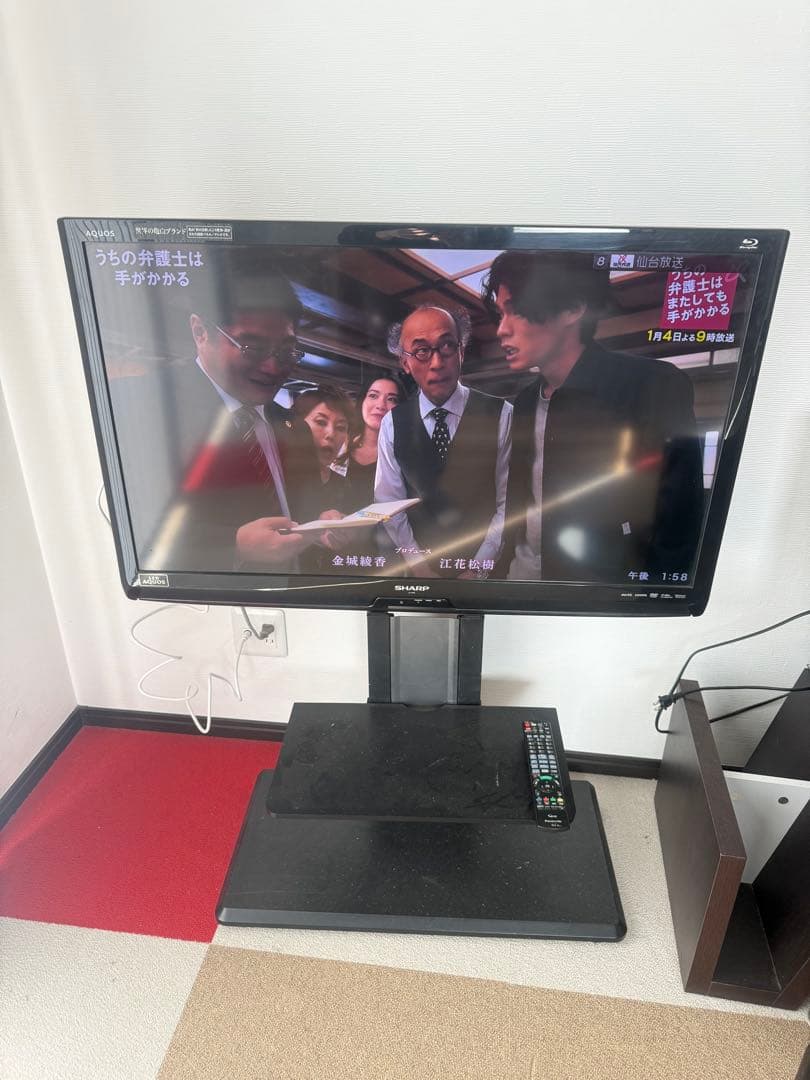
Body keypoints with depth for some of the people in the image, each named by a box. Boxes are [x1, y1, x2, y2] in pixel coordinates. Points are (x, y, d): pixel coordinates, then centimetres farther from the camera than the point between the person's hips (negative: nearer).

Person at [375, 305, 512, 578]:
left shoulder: (501, 415, -10)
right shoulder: (392, 423, -4)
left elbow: (509, 501, -10)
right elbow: (388, 502, -1)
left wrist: (478, 567, -14)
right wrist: (418, 564, -8)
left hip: (488, 569, -1)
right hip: (418, 568, 2)